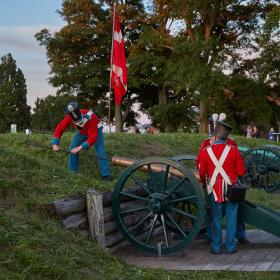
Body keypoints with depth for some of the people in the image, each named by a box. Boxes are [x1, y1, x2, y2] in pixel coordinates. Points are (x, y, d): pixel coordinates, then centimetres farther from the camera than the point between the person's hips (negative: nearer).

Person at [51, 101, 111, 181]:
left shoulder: (90, 118, -43)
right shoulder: (69, 117, -30)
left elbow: (93, 137, -43)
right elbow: (59, 128, -22)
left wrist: (80, 147, -50)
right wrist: (55, 144, -34)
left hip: (95, 131, -4)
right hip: (82, 132, 5)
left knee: (100, 152, -17)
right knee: (72, 149, -5)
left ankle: (106, 175, -11)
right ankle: (72, 172, 9)